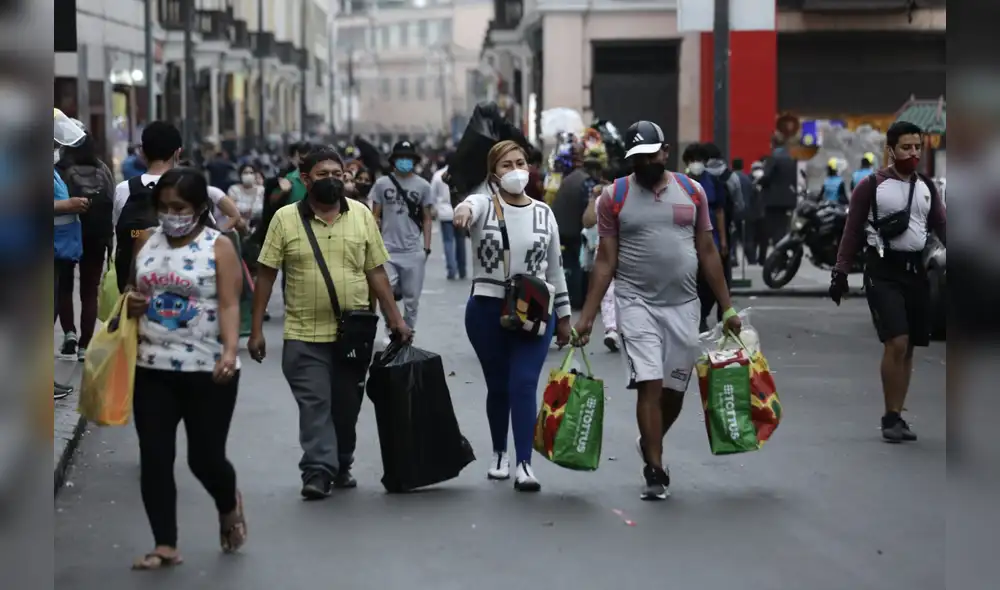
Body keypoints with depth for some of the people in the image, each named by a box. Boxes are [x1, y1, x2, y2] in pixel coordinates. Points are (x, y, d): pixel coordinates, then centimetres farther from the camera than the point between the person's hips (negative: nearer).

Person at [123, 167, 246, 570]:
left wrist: (231, 351, -28)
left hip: (207, 370, -4)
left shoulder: (219, 247, -6)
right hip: (152, 370, 4)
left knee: (205, 457, 1)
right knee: (154, 458, 0)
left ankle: (229, 507, 34)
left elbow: (229, 305, -13)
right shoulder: (145, 242, 8)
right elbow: (131, 293, 20)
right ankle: (165, 546, 8)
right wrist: (130, 302, -5)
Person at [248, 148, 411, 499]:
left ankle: (342, 466, 23)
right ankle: (317, 471, -7)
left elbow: (376, 272, 8)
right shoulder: (285, 219, -2)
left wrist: (395, 318, 2)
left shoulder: (361, 215, 4)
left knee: (346, 406, 10)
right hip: (305, 335, -2)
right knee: (314, 404, -7)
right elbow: (266, 275, -1)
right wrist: (256, 330, -4)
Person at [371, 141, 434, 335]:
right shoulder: (382, 184, 3)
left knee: (411, 298, 6)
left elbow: (427, 219, 8)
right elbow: (376, 217, 7)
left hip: (413, 251, 1)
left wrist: (426, 247, 1)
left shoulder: (423, 186, 3)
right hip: (388, 249, -1)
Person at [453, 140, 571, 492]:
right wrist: (463, 211, -55)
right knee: (498, 387, 10)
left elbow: (554, 268, 12)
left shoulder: (543, 213, 5)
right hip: (487, 311, 0)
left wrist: (563, 315, 13)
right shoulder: (484, 205, -3)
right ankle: (500, 453, 30)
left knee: (524, 386, -10)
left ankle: (524, 464, -12)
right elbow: (469, 207, -30)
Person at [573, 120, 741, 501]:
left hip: (683, 305, 3)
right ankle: (655, 471, -4)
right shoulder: (614, 197, 0)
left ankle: (649, 443, 37)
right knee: (650, 385, -12)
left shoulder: (691, 191, 6)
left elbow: (708, 252, 9)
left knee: (674, 391, 9)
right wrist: (587, 316, -6)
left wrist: (727, 308, 5)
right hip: (637, 303, -3)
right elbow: (605, 261, 0)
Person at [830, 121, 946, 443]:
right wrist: (840, 272, -7)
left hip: (915, 270, 5)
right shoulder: (871, 185, -4)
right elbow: (853, 231, -2)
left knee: (909, 349, 8)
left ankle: (897, 418, 18)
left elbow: (941, 226, 6)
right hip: (883, 271, -5)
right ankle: (891, 417, -4)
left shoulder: (926, 187, 11)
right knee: (896, 342, -15)